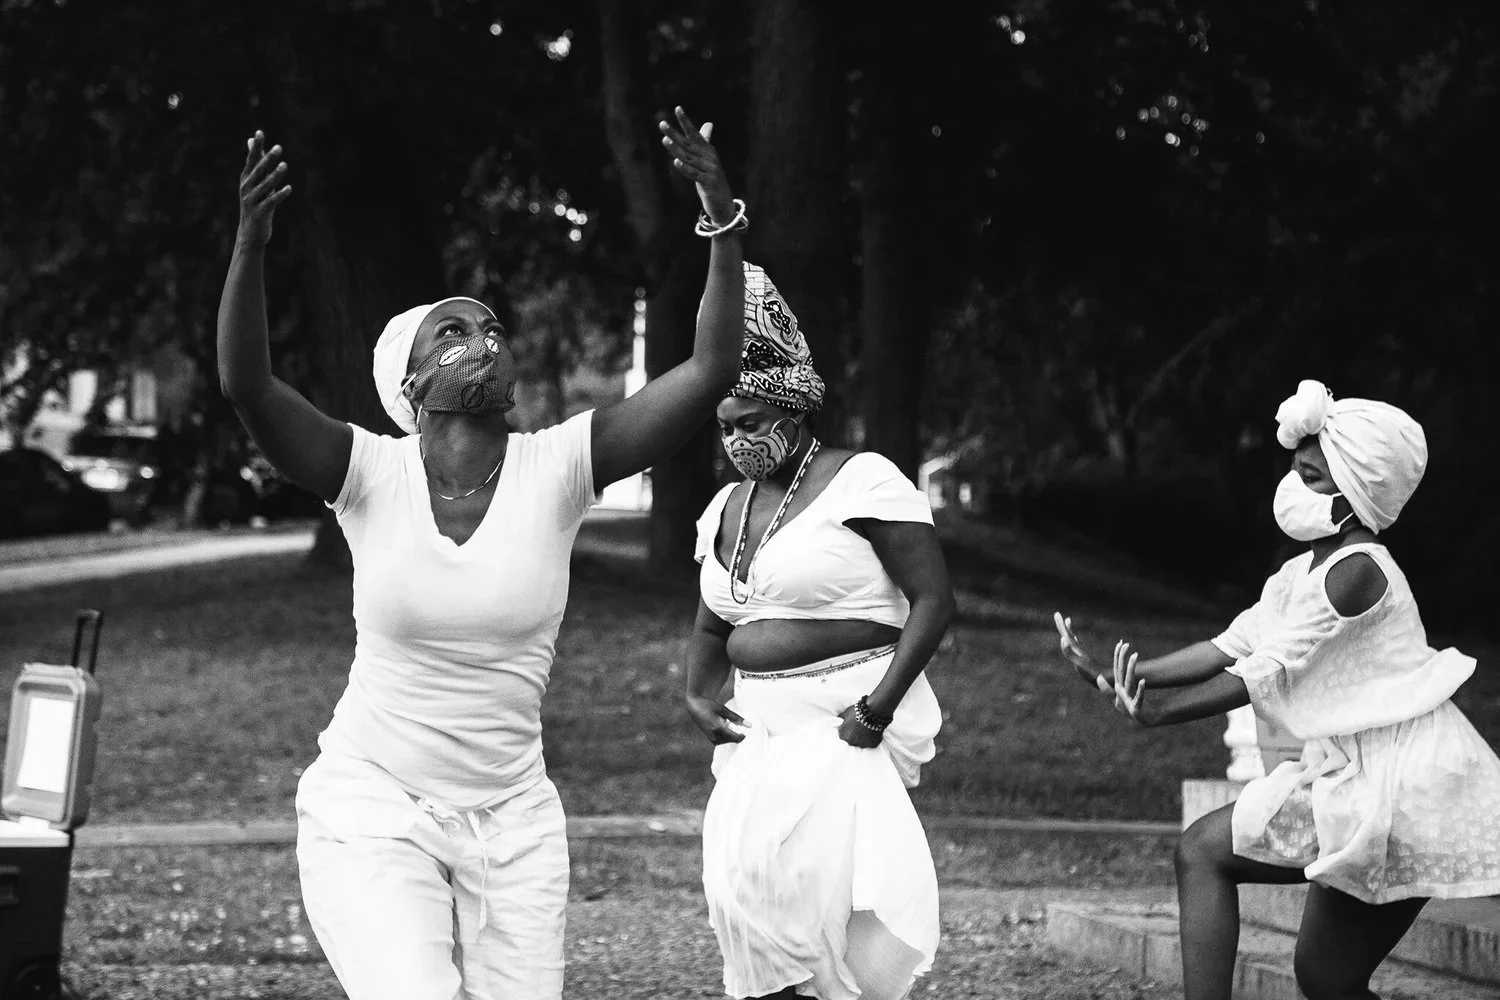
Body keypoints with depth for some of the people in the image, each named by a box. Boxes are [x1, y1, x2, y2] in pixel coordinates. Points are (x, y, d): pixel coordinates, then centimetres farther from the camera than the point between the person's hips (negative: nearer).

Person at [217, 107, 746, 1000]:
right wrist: (252, 242, -38)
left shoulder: (559, 468, -6)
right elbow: (246, 384, -24)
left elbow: (712, 370, -15)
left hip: (512, 824, 3)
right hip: (370, 814, -3)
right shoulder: (372, 474, -9)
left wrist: (725, 221, -25)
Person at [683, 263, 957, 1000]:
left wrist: (877, 710, -19)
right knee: (750, 876, -3)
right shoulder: (726, 510, 15)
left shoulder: (863, 482, -7)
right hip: (762, 729, 7)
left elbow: (934, 601, -11)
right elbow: (712, 628, 26)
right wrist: (699, 696, 5)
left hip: (850, 719, -7)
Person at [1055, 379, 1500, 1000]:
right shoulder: (1298, 575, 13)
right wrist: (1125, 677, -2)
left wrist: (1159, 711, -18)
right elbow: (1229, 649, 8)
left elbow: (1264, 674, -18)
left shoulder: (1356, 570, -17)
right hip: (1356, 777, 10)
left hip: (1393, 782, -10)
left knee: (1203, 850, -9)